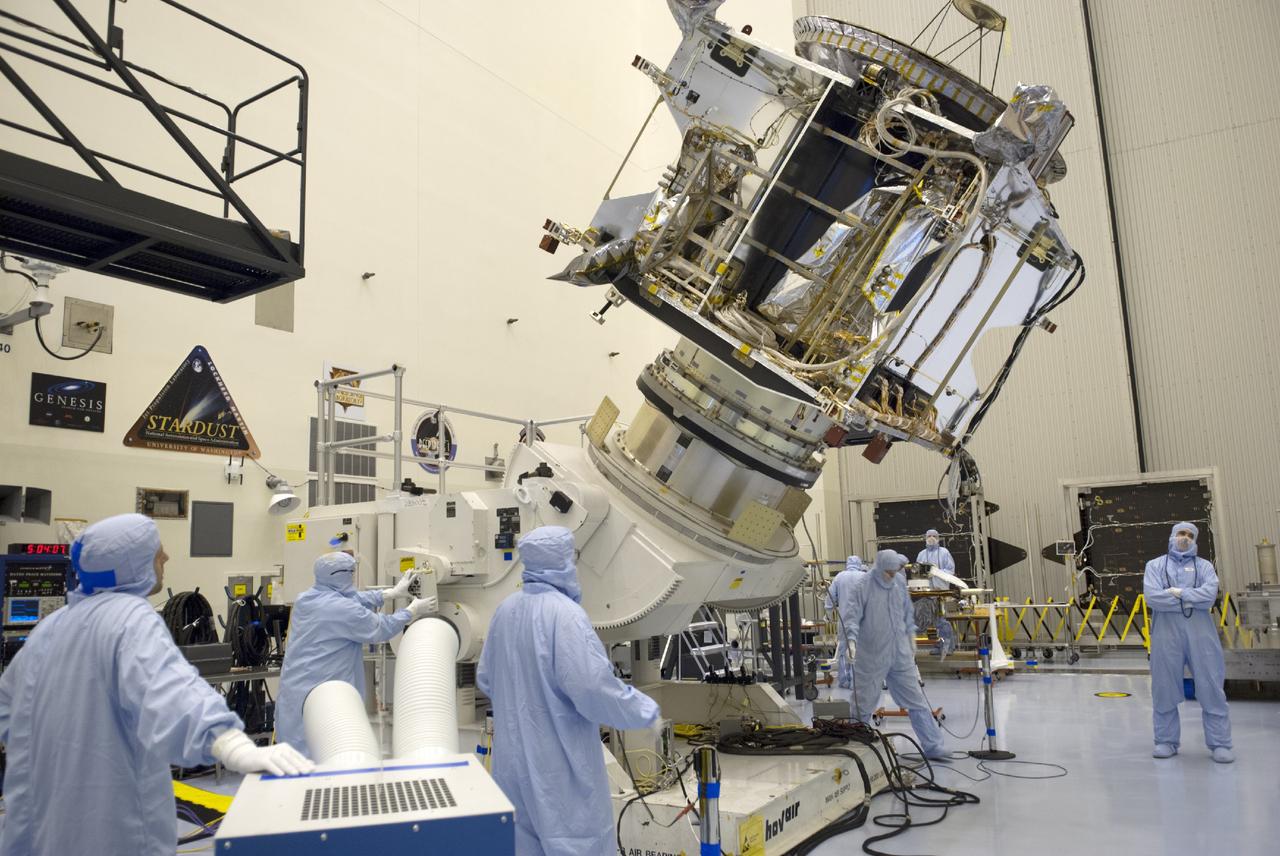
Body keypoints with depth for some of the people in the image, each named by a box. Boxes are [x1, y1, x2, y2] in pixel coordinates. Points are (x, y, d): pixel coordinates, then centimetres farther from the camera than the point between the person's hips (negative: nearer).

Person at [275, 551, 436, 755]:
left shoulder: (305, 598, 7)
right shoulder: (342, 609, -18)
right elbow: (383, 628, -6)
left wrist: (394, 592, 24)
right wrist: (414, 610, 10)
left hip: (293, 693, 8)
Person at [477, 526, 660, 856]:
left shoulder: (505, 609, 2)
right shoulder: (565, 613, -21)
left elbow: (486, 679, 13)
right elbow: (593, 688, -24)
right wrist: (644, 710, -8)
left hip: (513, 756, 7)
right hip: (559, 761, -7)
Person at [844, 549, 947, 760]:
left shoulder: (900, 581, 2)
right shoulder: (863, 587, -14)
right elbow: (852, 617, -17)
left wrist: (911, 635, 17)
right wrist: (852, 640, -32)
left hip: (900, 655, 4)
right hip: (871, 657, -4)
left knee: (916, 700, 7)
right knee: (863, 705, 8)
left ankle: (932, 746, 14)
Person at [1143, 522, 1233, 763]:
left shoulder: (1204, 566, 11)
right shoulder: (1155, 565, 10)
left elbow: (1209, 594, -8)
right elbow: (1152, 597, -7)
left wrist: (1179, 593, -11)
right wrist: (1191, 601, -7)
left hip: (1200, 634, 0)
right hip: (1166, 634, 0)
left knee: (1211, 688, 0)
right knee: (1164, 690, 5)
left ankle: (1220, 743, 11)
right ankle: (1166, 741, 16)